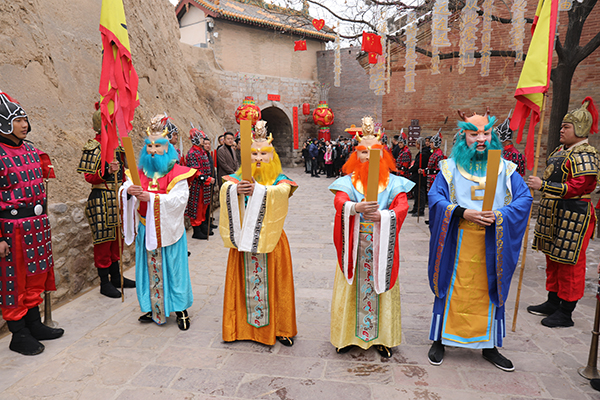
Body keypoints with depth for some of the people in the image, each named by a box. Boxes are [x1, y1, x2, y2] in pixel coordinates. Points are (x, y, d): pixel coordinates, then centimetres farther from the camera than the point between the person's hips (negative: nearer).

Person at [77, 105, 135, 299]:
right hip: (101, 199, -7)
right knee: (104, 238, -1)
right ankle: (105, 283, 9)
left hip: (117, 197, 8)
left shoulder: (116, 145, 13)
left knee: (116, 237, 13)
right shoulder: (92, 147, -9)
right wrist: (107, 171, -27)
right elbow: (89, 177, -13)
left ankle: (116, 276, 25)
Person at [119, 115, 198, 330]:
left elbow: (179, 199, -17)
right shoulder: (140, 171, 8)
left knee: (172, 268, 2)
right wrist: (128, 191, -21)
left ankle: (180, 309, 14)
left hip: (168, 229, -4)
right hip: (146, 229, 5)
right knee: (150, 268, 12)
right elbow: (123, 191, 3)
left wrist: (151, 197, -25)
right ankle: (152, 308, 26)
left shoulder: (177, 173, -8)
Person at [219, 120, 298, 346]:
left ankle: (280, 328, 19)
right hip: (243, 236, 2)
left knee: (273, 282, 4)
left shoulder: (279, 180, 0)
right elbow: (225, 188, -15)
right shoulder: (240, 177, 6)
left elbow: (283, 192, -24)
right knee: (245, 281, 8)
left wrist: (259, 190, -39)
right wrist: (235, 189, -37)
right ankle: (243, 325, 25)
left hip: (270, 238, -2)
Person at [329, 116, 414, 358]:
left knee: (382, 289, 8)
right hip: (355, 246, 0)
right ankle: (348, 335, 25)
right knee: (352, 290, 8)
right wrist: (356, 207, -38)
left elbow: (402, 207, -12)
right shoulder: (348, 181, 2)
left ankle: (382, 338, 25)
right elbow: (339, 202, -16)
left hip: (382, 246, 0)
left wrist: (381, 216, -32)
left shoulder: (393, 183, 2)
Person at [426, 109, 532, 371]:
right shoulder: (450, 167, 3)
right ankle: (440, 340, 19)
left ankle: (489, 346, 25)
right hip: (458, 243, -2)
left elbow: (524, 198, 0)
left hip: (492, 244, 2)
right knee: (452, 289, 4)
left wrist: (499, 216, -17)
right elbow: (435, 196, -7)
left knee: (490, 291, 9)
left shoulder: (505, 168, 8)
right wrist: (462, 213, -21)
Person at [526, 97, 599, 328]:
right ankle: (553, 303, 29)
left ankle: (566, 313, 9)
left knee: (570, 263, -1)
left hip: (573, 215, -10)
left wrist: (543, 186, -27)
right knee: (553, 259, 16)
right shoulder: (561, 151, 14)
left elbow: (577, 187, -25)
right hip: (554, 213, 10)